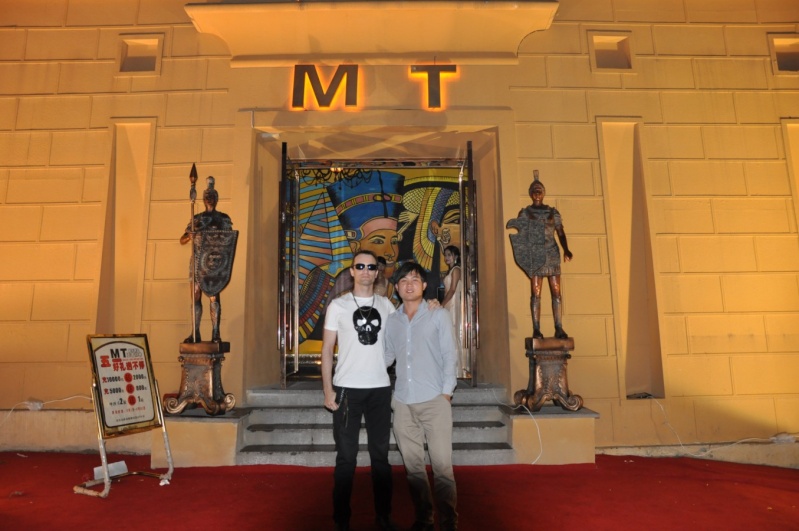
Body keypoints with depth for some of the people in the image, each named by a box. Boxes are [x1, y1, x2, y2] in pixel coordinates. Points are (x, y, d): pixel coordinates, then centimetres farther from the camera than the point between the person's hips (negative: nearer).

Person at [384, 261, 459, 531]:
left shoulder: (438, 315, 1)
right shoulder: (391, 320, 11)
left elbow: (450, 355, -2)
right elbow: (387, 356, 15)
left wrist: (446, 392, -8)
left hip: (434, 401, -3)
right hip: (403, 403, 4)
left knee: (442, 465, -4)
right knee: (413, 464, 12)